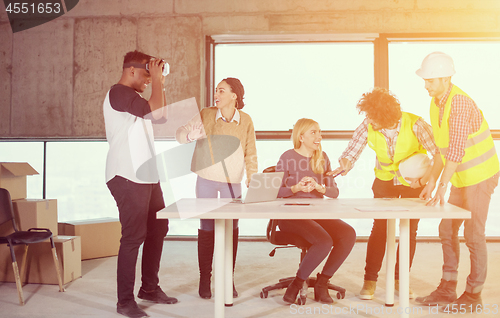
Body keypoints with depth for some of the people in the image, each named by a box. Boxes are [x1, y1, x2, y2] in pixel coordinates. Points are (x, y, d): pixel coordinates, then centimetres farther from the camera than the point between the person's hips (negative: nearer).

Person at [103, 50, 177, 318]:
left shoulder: (132, 95, 21)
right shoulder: (119, 92, -11)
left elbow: (162, 115, 24)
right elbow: (157, 112, -21)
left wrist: (159, 84, 17)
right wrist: (157, 80, -9)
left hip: (147, 176, 11)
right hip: (128, 178, -11)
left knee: (158, 228, 15)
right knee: (134, 236, -7)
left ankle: (150, 288, 28)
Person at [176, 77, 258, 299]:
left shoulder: (245, 121, -3)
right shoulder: (205, 115, -6)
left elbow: (250, 154, 2)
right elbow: (180, 134, -6)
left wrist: (252, 180, -2)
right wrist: (190, 135, -28)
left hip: (232, 181, 1)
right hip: (206, 179, -1)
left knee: (231, 229, 5)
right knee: (206, 228, 3)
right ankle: (205, 279, 16)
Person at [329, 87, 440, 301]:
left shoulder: (415, 125, -28)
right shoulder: (367, 128, -20)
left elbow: (439, 155, -22)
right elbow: (349, 155, -19)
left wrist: (423, 181, -26)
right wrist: (343, 166, -40)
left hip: (413, 181, -1)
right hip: (385, 180, 1)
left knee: (410, 231, 1)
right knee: (379, 228, -6)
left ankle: (400, 279, 16)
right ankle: (370, 280, 3)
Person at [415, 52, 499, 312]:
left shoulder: (459, 102, -22)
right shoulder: (436, 103, 6)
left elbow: (456, 150, -27)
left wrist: (442, 187, -26)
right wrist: (432, 181, 9)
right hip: (461, 178, 9)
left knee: (473, 234, -2)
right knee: (447, 230, 9)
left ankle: (473, 296, 11)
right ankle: (447, 289, 18)